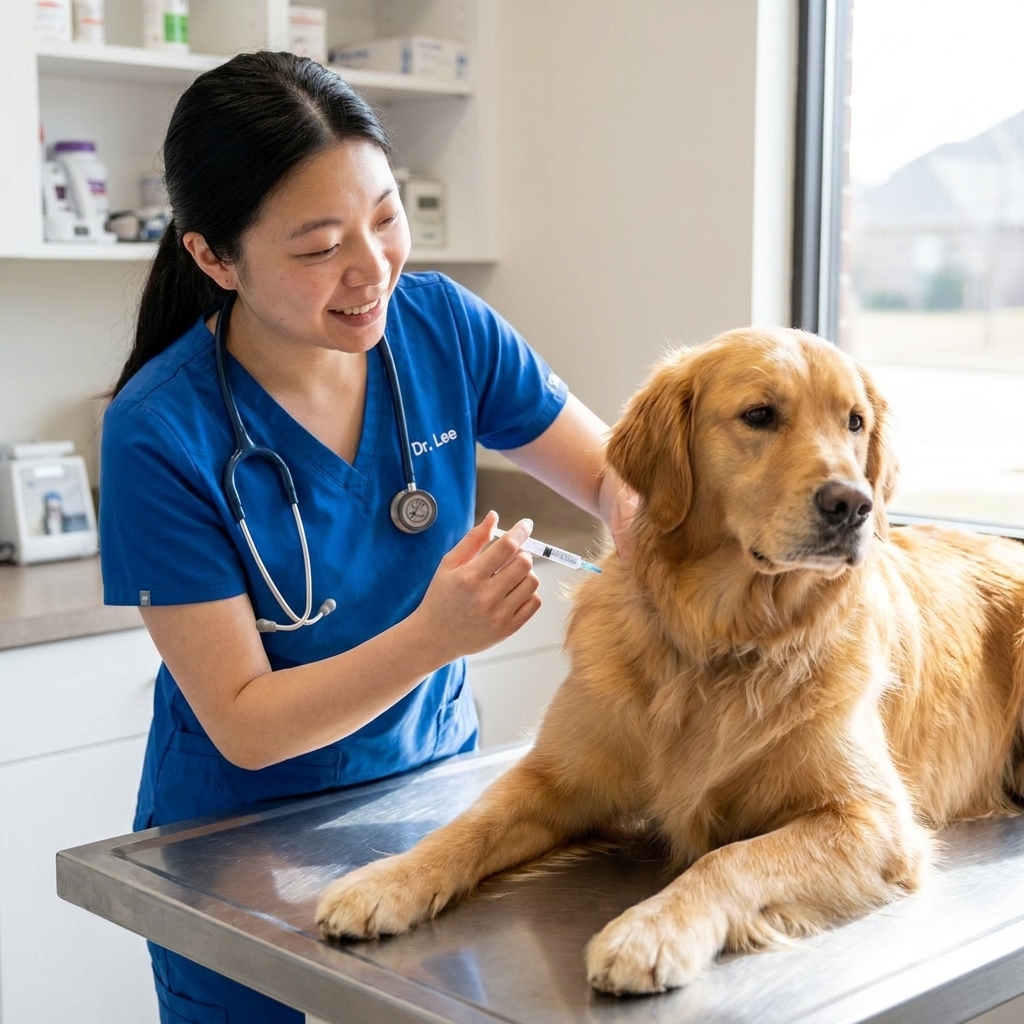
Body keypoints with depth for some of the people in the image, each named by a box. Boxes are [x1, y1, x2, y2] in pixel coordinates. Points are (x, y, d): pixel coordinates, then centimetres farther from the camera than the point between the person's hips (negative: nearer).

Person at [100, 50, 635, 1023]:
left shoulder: (441, 325, -12)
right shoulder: (159, 433, -23)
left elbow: (613, 469, -2)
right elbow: (243, 726, -21)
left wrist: (640, 517, -25)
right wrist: (433, 637, -36)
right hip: (243, 839, -3)